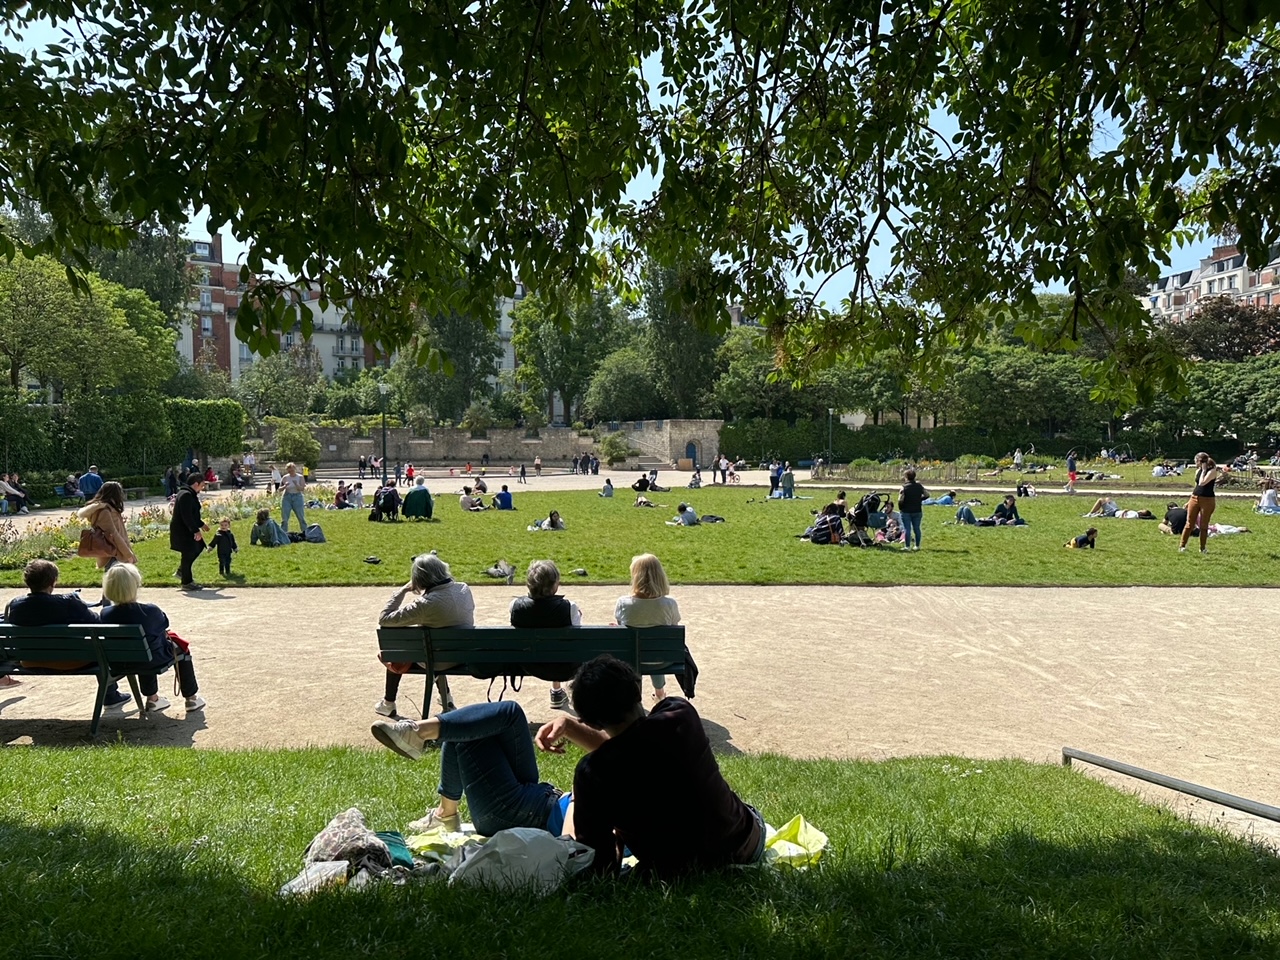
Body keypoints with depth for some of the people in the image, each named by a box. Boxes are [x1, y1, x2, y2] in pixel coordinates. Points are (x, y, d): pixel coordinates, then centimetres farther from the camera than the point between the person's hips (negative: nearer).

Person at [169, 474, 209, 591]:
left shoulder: (190, 494, 13)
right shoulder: (186, 495, -21)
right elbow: (187, 516, -26)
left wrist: (201, 524, 30)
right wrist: (196, 530, -26)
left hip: (187, 530, 11)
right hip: (182, 531, -11)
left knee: (198, 548, 17)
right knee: (188, 555, -3)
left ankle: (181, 571, 24)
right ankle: (187, 583, 7)